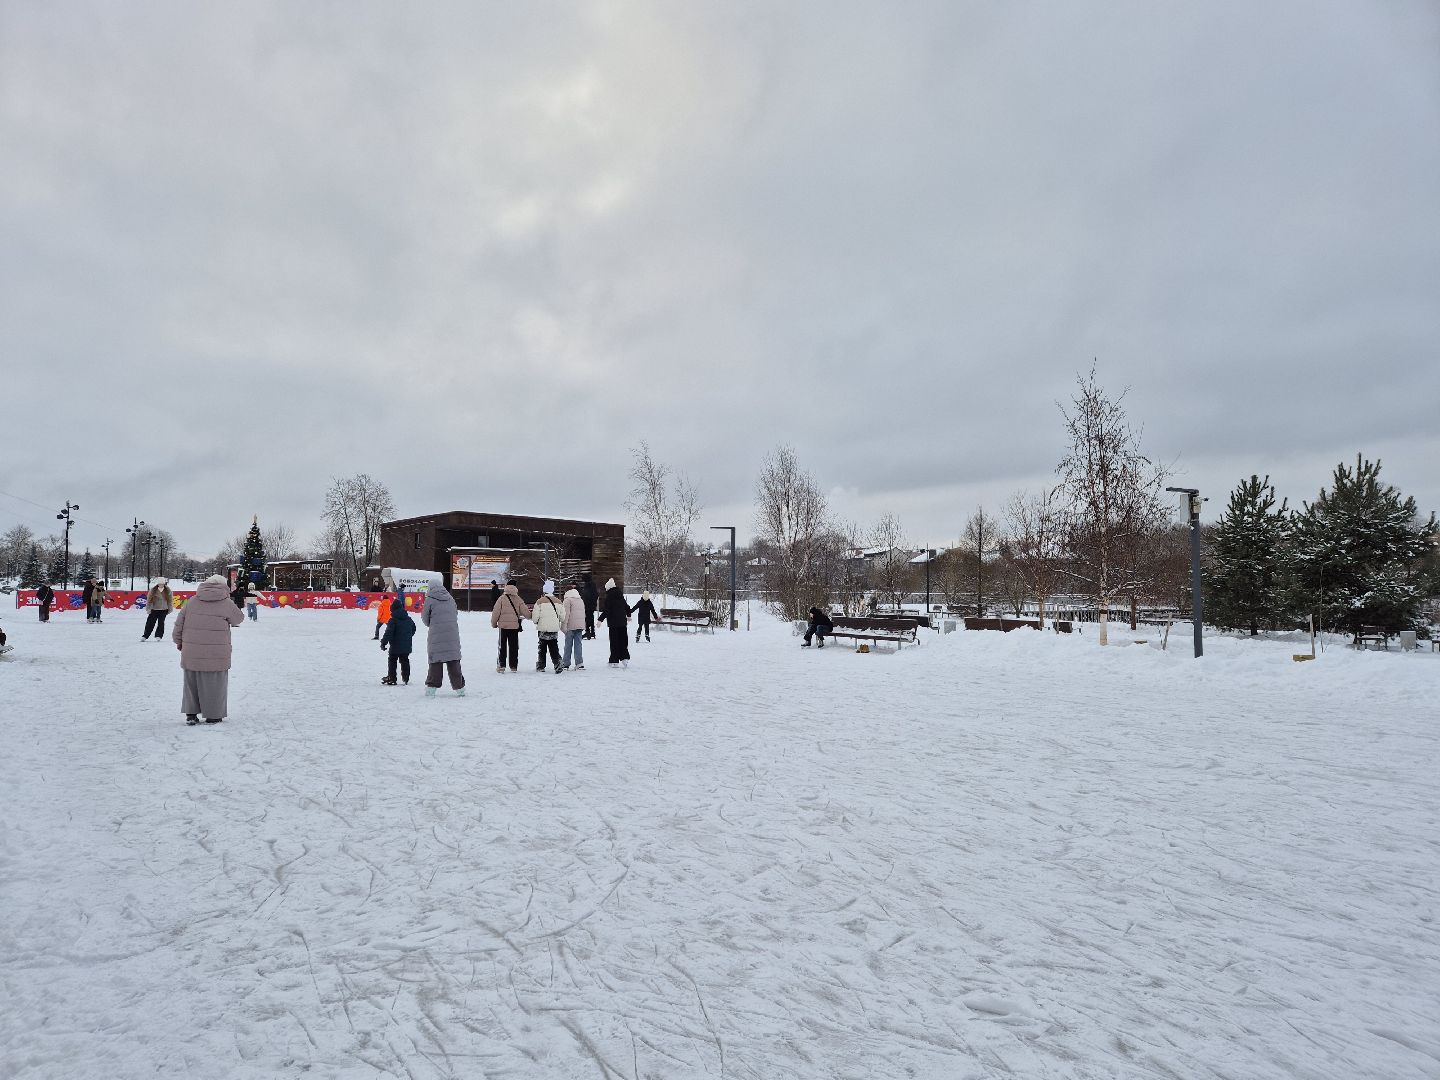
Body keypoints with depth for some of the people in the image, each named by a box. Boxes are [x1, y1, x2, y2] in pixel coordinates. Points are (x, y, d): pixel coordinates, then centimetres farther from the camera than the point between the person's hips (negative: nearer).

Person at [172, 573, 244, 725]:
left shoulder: (192, 601, 5)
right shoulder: (226, 603, -7)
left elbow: (179, 624, 9)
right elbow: (238, 619, 7)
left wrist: (179, 641, 22)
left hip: (192, 653, 4)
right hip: (216, 655, -4)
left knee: (192, 682, 16)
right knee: (214, 684, 6)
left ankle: (191, 714, 19)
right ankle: (213, 715, 12)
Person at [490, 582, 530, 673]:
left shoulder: (502, 599, -5)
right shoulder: (518, 600, -1)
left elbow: (496, 612, -6)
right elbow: (526, 612, -2)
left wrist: (494, 623, 7)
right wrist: (529, 616, 20)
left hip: (503, 626, -1)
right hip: (515, 626, 1)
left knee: (502, 646, 6)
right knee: (514, 646, 10)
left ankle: (501, 665, 0)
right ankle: (513, 666, 12)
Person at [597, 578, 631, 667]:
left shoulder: (609, 597, -10)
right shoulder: (621, 596, 9)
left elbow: (606, 611, -17)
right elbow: (627, 607, 21)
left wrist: (600, 619, -12)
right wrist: (628, 615, 37)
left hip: (613, 623, -5)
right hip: (622, 621, 5)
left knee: (614, 642, -1)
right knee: (623, 641, 11)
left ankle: (614, 661, 1)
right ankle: (625, 658, 6)